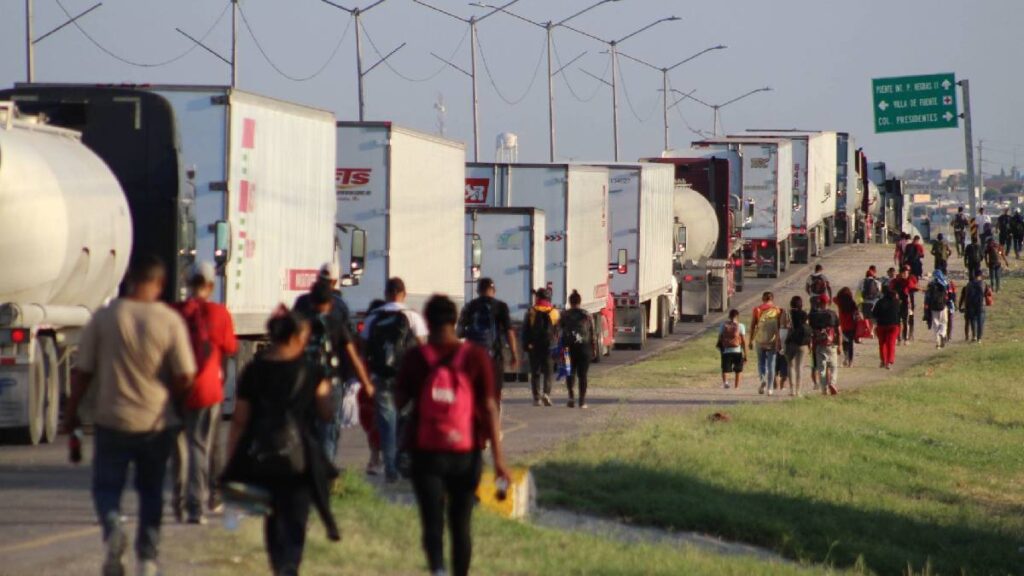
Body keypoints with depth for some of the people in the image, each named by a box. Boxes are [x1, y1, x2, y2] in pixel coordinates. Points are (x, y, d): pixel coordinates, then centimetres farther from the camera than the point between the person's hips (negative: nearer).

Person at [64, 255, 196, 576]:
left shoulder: (104, 318, -6)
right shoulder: (170, 321, -9)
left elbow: (83, 371, -2)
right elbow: (185, 377, -10)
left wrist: (71, 411, 12)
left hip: (113, 420, -1)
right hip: (157, 422, 1)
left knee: (107, 486, 9)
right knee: (151, 491, 17)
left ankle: (112, 527, -21)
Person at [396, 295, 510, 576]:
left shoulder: (416, 357, -5)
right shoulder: (476, 357, -4)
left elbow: (399, 401, 2)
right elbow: (489, 408, -6)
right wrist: (498, 457, -5)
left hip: (426, 454, -1)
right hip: (466, 454, 1)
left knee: (432, 522, -4)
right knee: (461, 525, 15)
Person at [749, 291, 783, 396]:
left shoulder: (758, 310, 2)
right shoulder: (777, 310, 1)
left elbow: (753, 325, 1)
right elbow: (778, 326, -4)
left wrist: (751, 340, 6)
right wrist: (779, 341, -2)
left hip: (760, 340, 0)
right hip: (772, 340, 0)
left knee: (761, 363, 11)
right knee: (771, 364, 5)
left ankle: (763, 378, -17)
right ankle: (769, 388, 3)